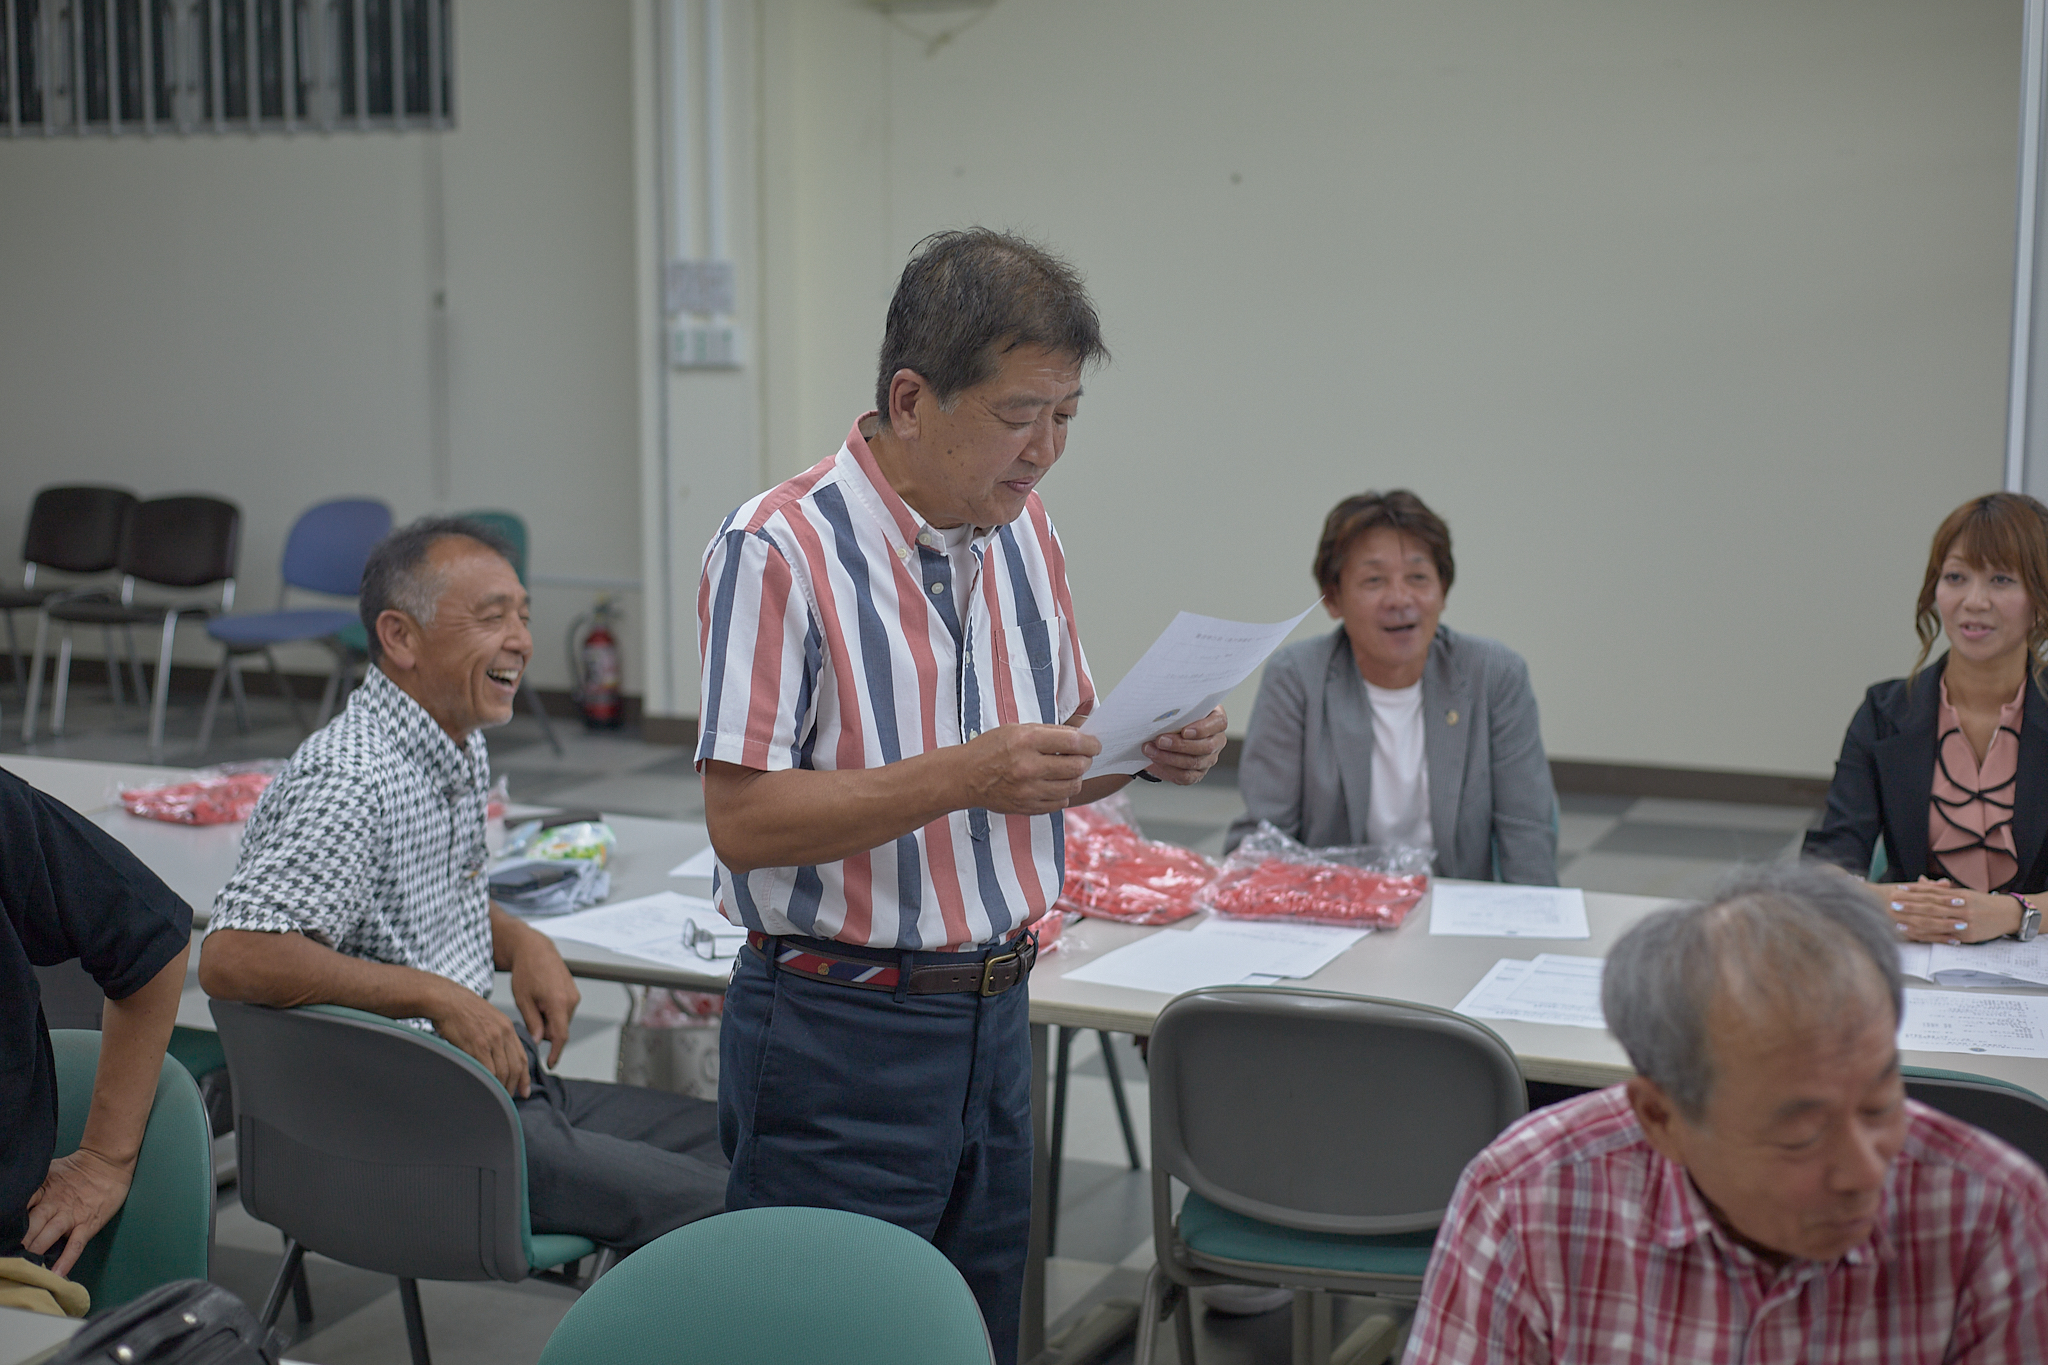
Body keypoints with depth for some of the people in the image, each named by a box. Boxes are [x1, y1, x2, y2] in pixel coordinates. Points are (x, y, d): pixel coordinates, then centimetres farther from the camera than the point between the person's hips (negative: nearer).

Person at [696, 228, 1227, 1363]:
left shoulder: (1025, 536, 8)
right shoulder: (780, 549, -16)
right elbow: (743, 821, -20)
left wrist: (1153, 750, -4)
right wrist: (961, 777, -28)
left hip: (994, 1013, 7)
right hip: (839, 1035, -7)